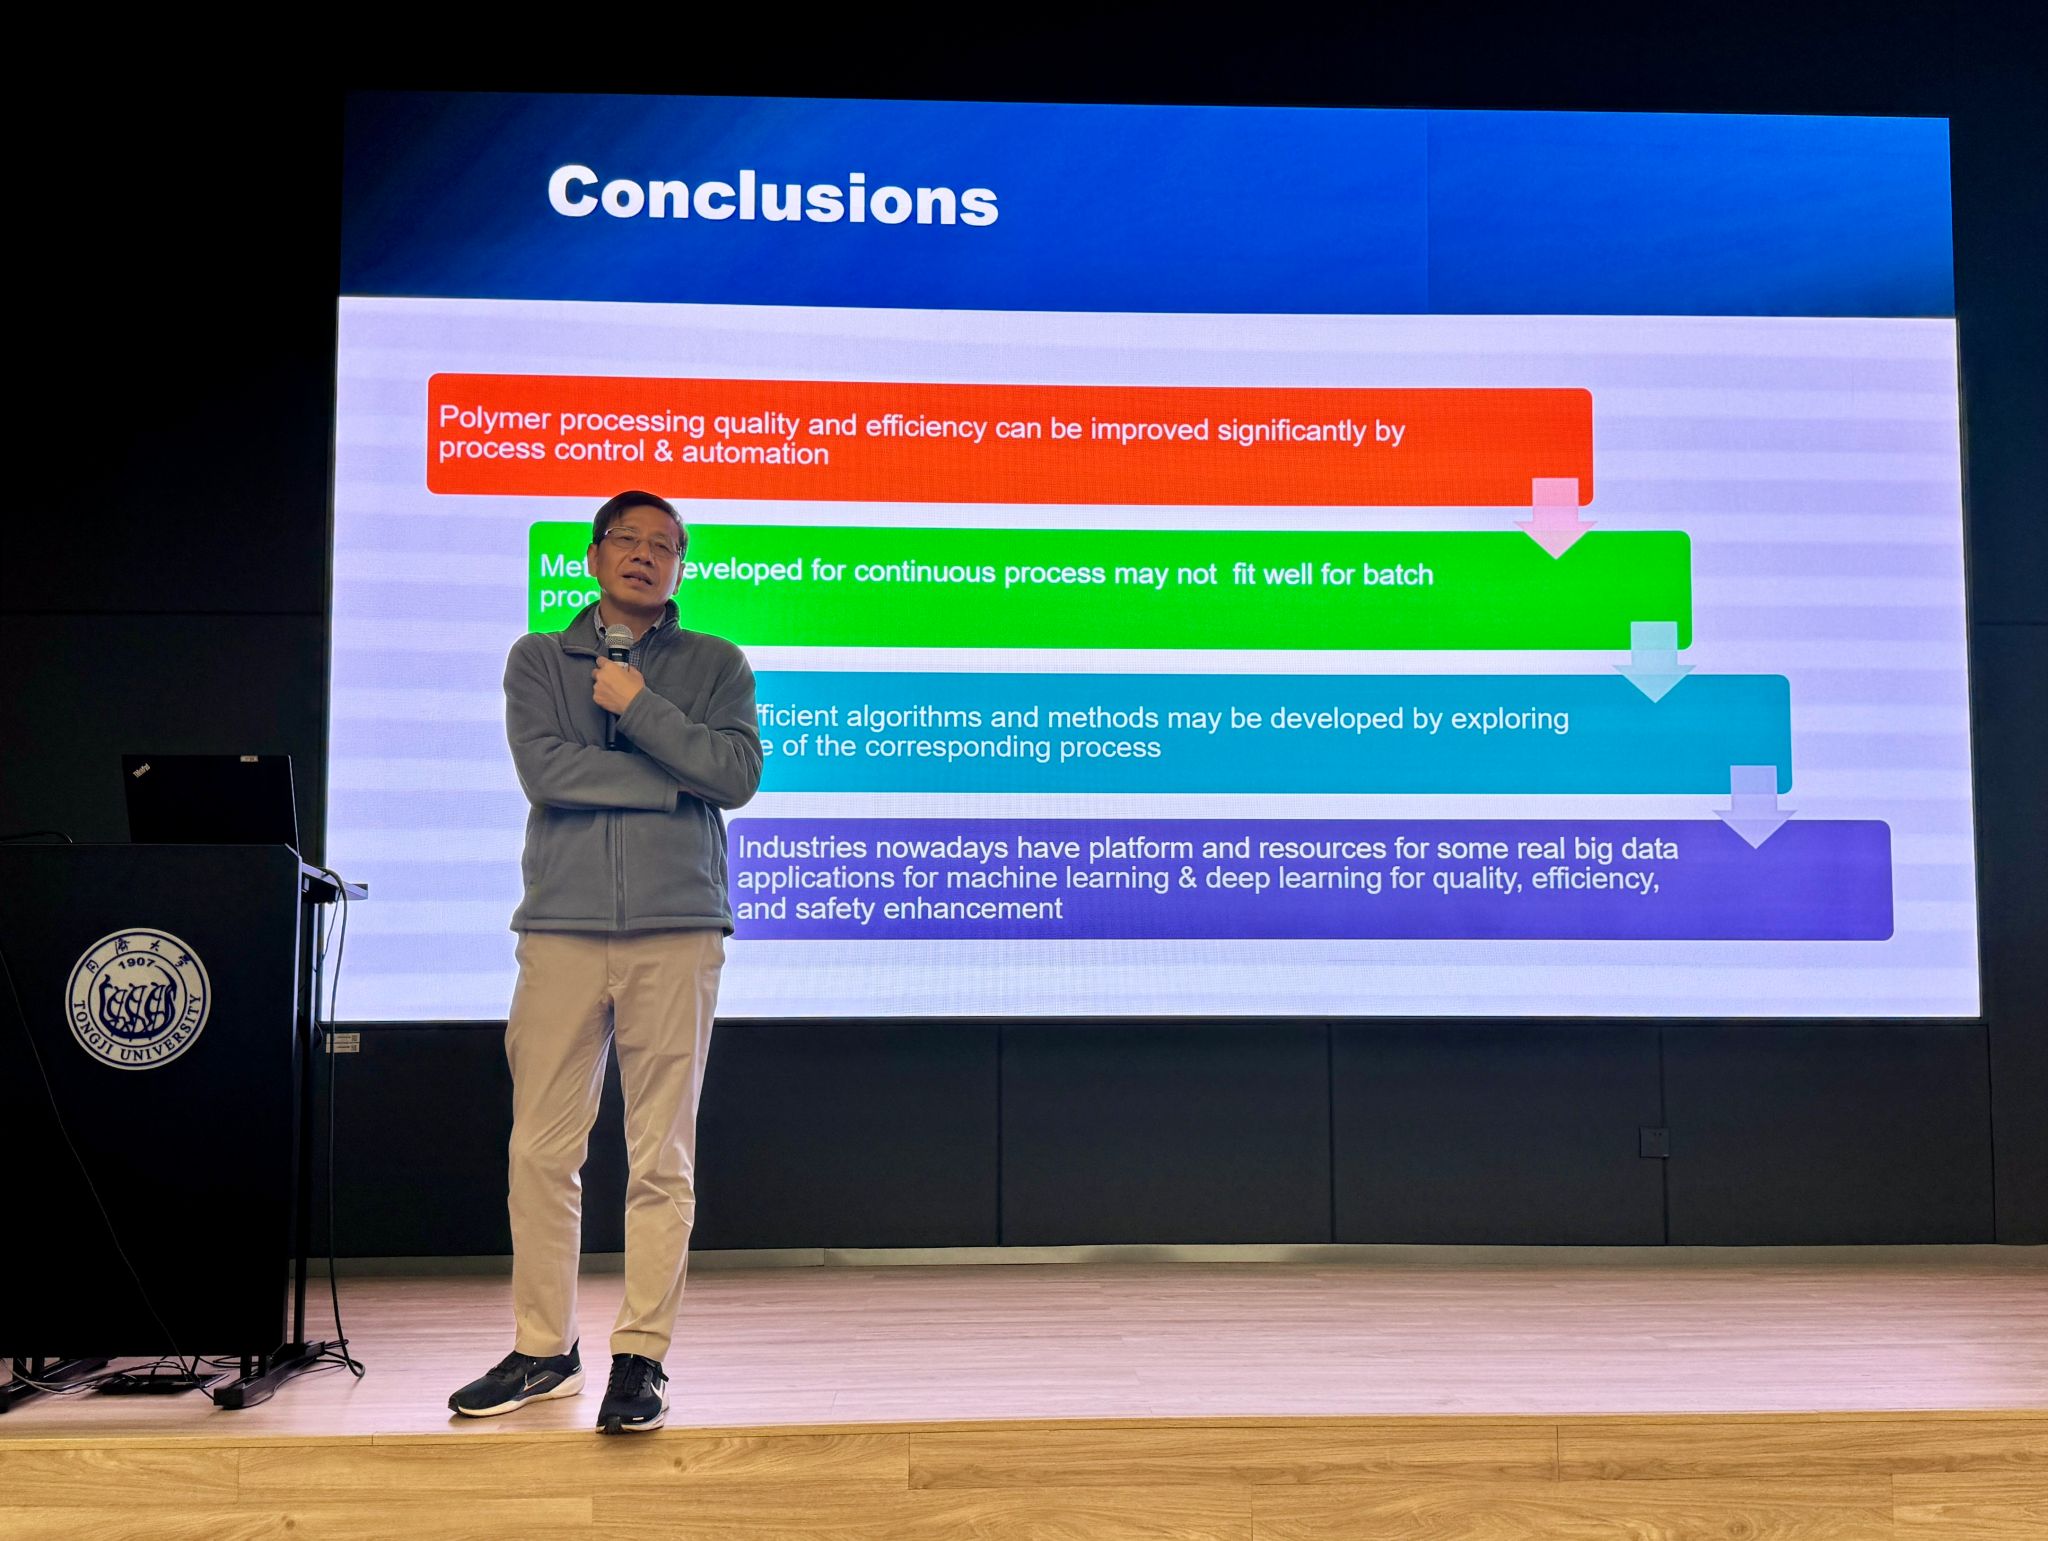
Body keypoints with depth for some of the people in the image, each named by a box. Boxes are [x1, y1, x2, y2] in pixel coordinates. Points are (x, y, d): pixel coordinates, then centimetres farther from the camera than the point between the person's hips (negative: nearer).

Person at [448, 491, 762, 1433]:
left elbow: (739, 773, -3)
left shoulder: (716, 666, 13)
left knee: (662, 1158, -1)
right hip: (562, 926, 1)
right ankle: (542, 1349, 16)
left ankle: (641, 1357, 6)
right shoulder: (538, 660, 14)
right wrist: (678, 778, -4)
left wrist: (639, 707, -5)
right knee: (541, 1151, 3)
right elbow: (544, 770, -3)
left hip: (677, 930, -1)